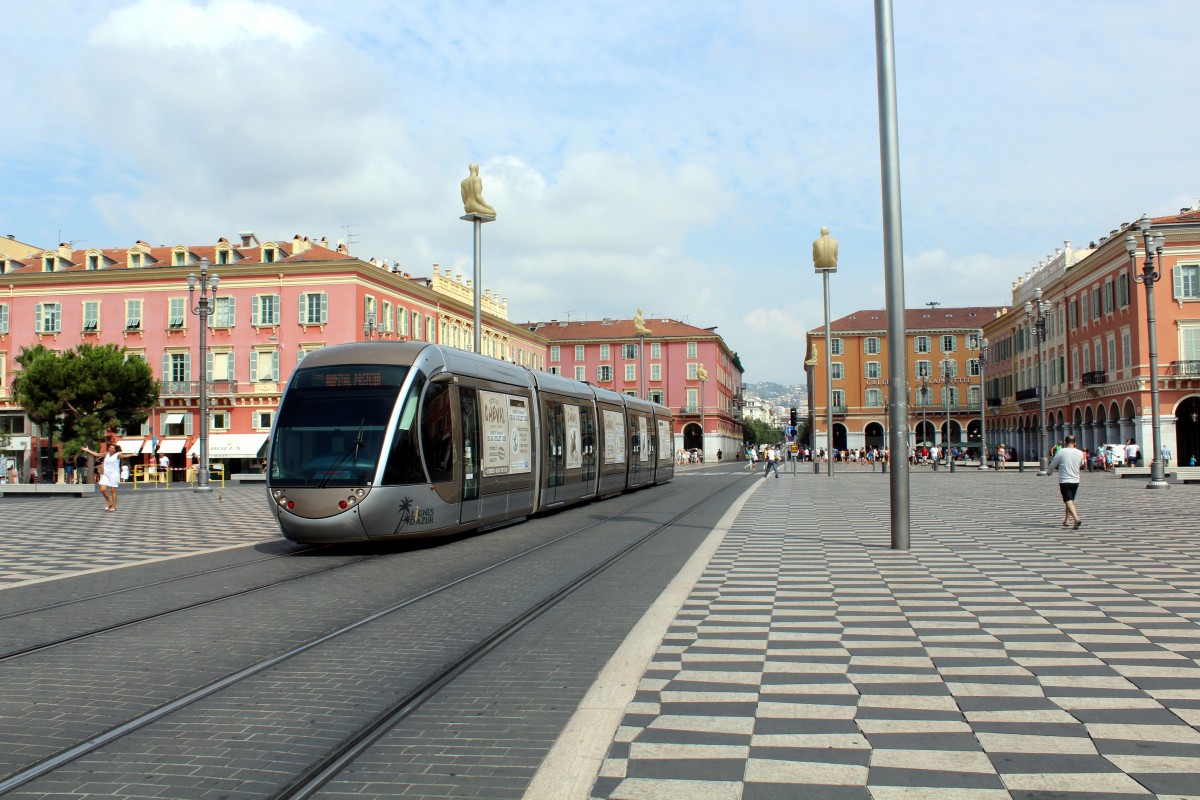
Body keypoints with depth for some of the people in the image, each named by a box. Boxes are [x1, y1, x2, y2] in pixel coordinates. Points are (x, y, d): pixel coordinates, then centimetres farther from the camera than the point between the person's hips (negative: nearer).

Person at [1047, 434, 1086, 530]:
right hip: (1075, 481, 5)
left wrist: (1048, 471, 19)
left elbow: (1053, 464, -1)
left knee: (1068, 501, -10)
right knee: (1071, 501, 19)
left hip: (1064, 481, -5)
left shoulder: (1061, 452, -11)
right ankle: (1067, 520, 26)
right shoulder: (1080, 453, 2)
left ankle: (1077, 518, -30)